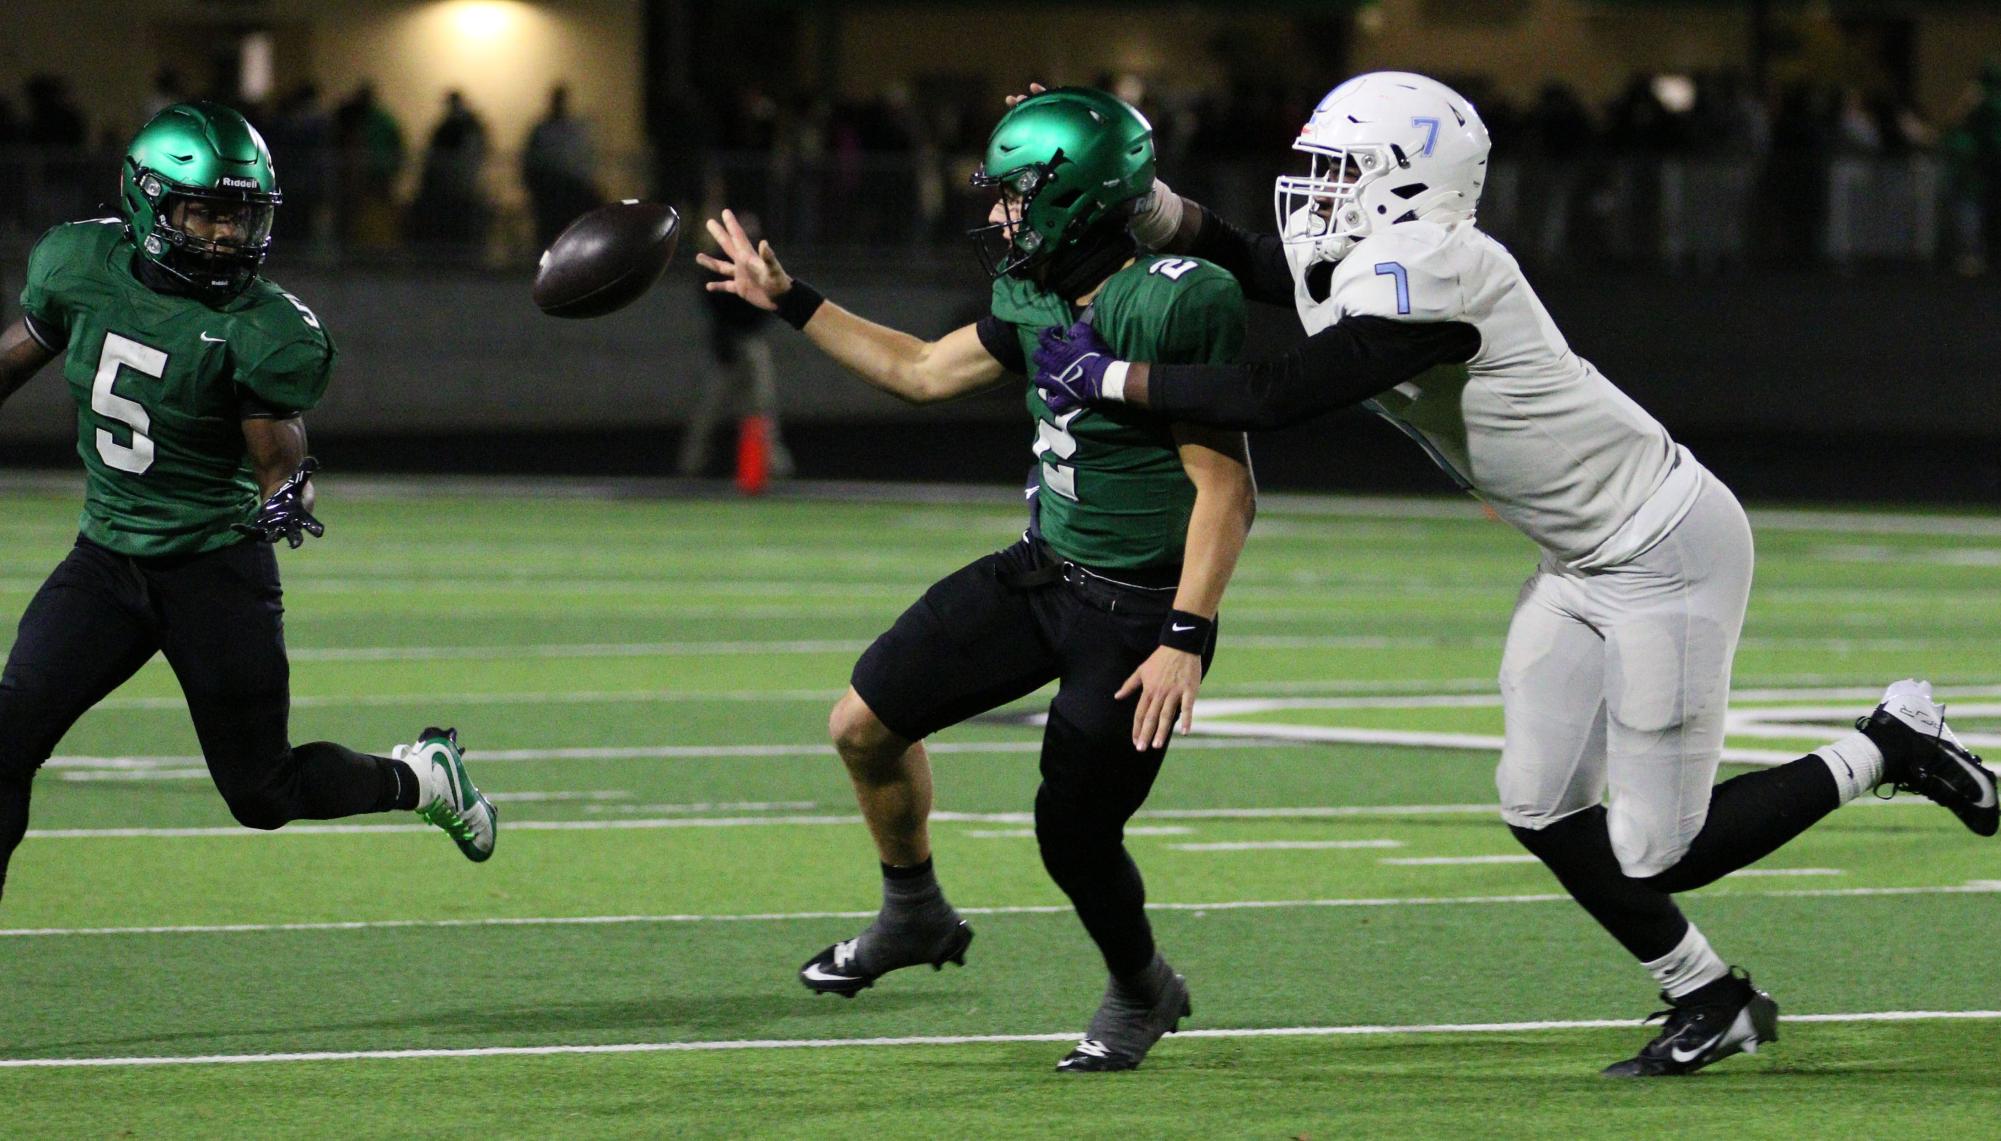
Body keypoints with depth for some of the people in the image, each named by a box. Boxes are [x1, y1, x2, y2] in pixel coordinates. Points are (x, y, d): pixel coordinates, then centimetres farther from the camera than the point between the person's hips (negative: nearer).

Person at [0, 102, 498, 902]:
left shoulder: (265, 334, -17)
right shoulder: (82, 265, -6)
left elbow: (278, 462, -11)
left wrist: (286, 501, -34)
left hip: (216, 567, -4)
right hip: (106, 558, 4)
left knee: (262, 794, 4)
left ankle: (423, 777, 32)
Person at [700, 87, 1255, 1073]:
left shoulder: (1177, 307, -23)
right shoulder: (1035, 300, 3)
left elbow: (1224, 489, -23)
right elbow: (924, 370, 20)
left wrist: (1186, 639, -27)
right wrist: (788, 303, 20)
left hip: (1135, 612, -8)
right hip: (1039, 572, 8)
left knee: (1073, 834, -6)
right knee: (865, 724, 7)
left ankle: (1141, 992, 24)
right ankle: (915, 916, 31)